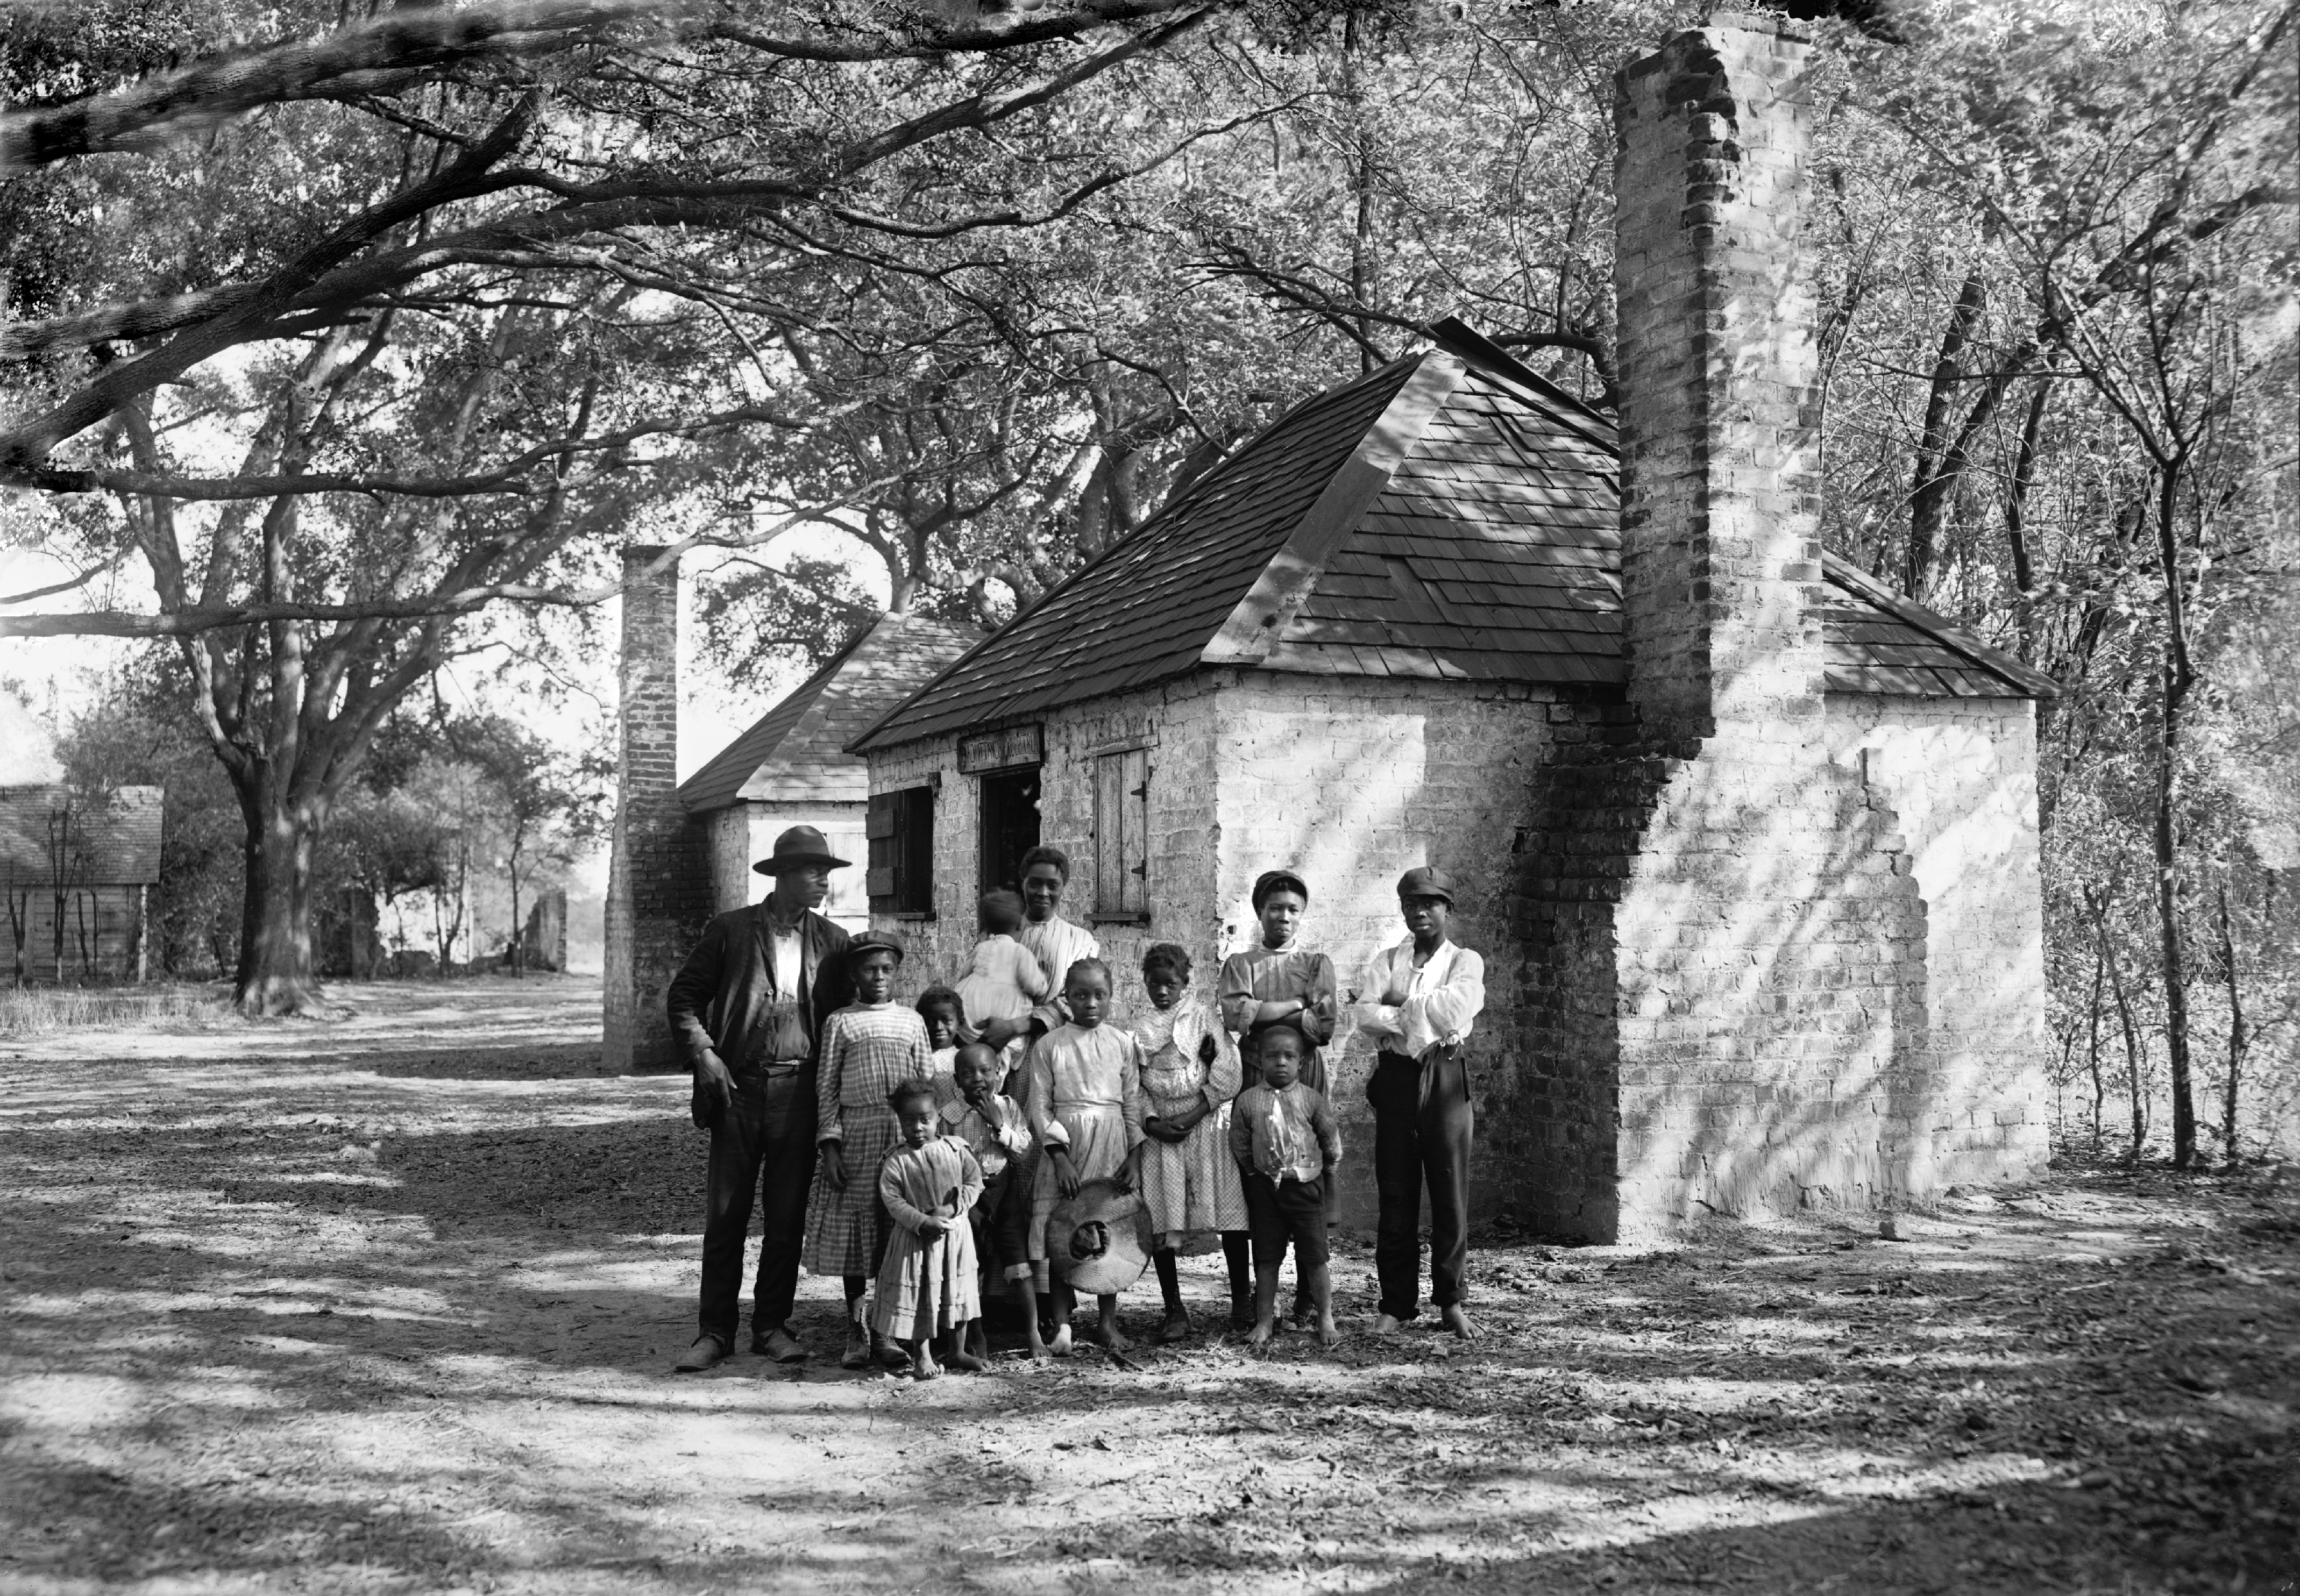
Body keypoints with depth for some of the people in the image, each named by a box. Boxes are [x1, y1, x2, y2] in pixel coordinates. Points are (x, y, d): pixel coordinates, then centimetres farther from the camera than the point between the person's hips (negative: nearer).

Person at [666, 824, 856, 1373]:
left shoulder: (831, 942, 8)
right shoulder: (730, 930, 2)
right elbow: (684, 995, 6)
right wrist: (702, 1053, -6)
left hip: (799, 1094, 2)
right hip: (738, 1087, -2)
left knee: (787, 1218, 6)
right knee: (725, 1215, 1)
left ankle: (772, 1326, 17)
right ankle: (715, 1332, 8)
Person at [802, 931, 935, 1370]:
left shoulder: (912, 1021, 11)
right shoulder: (840, 1023, 6)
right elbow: (826, 1088, 3)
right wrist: (829, 1144, -5)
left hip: (904, 1133, 1)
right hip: (855, 1135, -1)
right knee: (853, 1230, 2)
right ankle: (856, 1331, 12)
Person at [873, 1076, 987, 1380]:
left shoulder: (954, 1148, -2)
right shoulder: (896, 1161, -10)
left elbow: (974, 1181, -2)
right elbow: (892, 1199, -13)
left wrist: (951, 1208, -16)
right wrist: (923, 1222, -22)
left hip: (956, 1232, 3)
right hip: (915, 1238, -3)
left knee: (958, 1293, 12)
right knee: (917, 1295, 2)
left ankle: (957, 1352, 27)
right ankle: (922, 1358, 15)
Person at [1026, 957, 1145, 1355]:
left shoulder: (1123, 1044, 5)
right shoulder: (1049, 1045, 0)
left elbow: (1133, 1104, 6)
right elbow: (1039, 1106, -2)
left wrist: (1134, 1157, -1)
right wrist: (1060, 1156, -10)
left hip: (1112, 1144, 2)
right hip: (1062, 1143, -1)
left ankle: (1107, 1322, 16)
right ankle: (1062, 1325, 4)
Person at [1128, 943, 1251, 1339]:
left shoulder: (1204, 1018, 4)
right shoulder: (1136, 1030, 11)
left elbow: (1228, 1075, -4)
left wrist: (1192, 1116, -11)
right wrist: (1152, 1123, -11)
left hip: (1206, 1124, -2)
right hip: (1158, 1130, 2)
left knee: (1229, 1215, -4)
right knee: (1160, 1221, -1)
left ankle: (1242, 1299, 9)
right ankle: (1174, 1310, 7)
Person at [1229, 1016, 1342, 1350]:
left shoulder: (1312, 1099, -4)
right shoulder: (1248, 1100, -2)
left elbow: (1332, 1140, 5)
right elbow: (1240, 1146, 6)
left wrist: (1326, 1171, 10)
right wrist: (1256, 1173, 7)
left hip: (1307, 1185, -1)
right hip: (1266, 1187, 1)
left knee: (1315, 1256, 2)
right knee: (1267, 1257, 8)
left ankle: (1326, 1319, 13)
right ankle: (1265, 1321, 17)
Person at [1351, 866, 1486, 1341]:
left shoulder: (1465, 962, 8)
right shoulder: (1387, 961, 13)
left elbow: (1454, 1011, -12)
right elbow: (1363, 1014, -4)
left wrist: (1393, 1006, -4)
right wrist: (1422, 1019, -12)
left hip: (1445, 1079, -1)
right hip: (1395, 1079, 1)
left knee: (1451, 1194, 1)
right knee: (1395, 1196, 2)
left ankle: (1450, 1301, 12)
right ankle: (1396, 1304, 10)